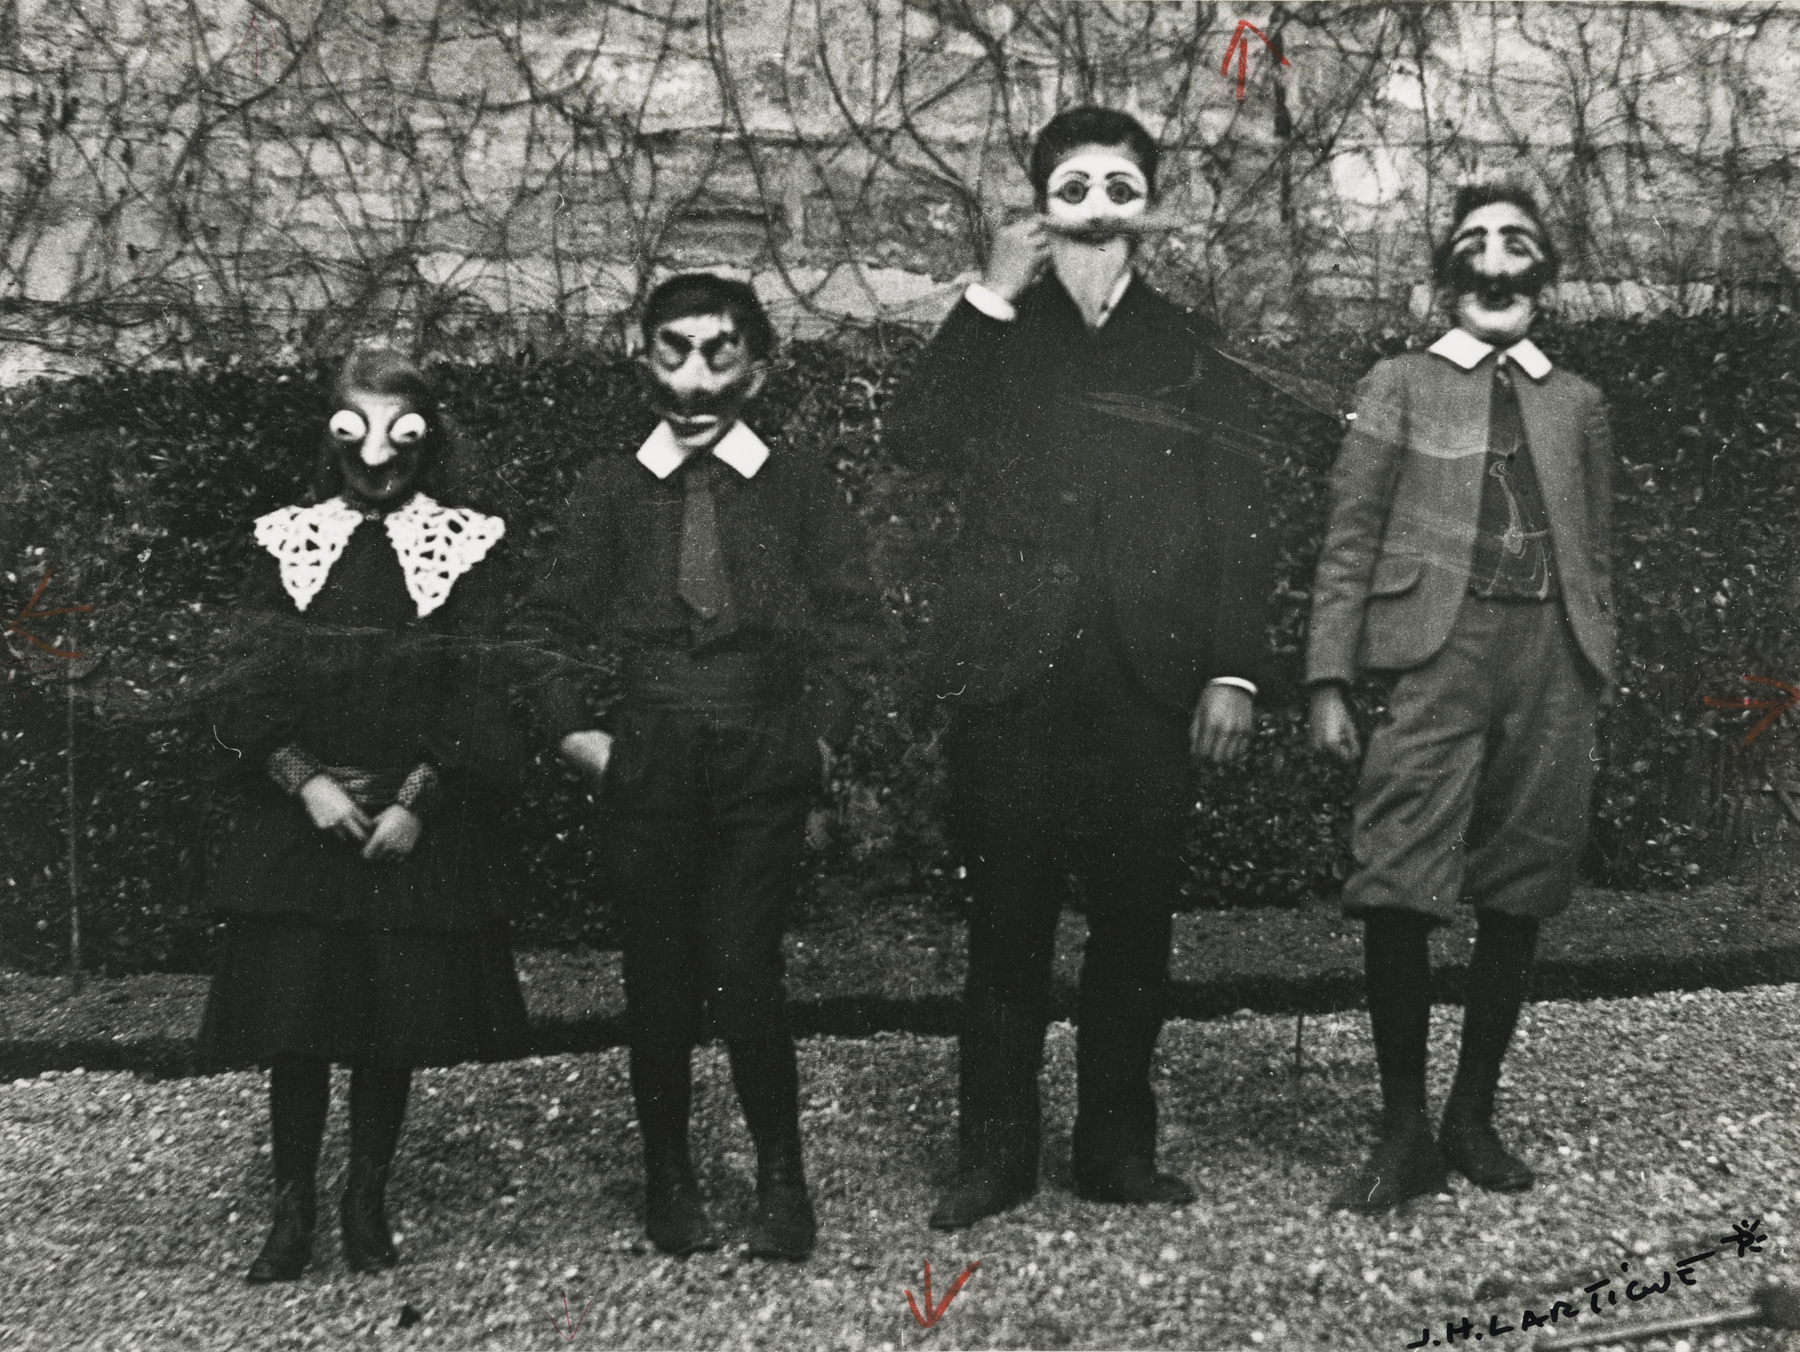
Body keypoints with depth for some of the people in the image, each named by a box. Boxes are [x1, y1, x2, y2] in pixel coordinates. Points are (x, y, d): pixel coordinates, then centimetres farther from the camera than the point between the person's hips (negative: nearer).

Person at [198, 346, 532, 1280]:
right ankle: (291, 1209, 14)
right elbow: (252, 691, 2)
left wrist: (415, 801, -13)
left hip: (421, 824, -1)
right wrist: (306, 782, -12)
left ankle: (367, 1203, 20)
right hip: (298, 818, 1)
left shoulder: (468, 547, 1)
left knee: (398, 1023, 4)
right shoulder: (287, 542, 6)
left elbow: (480, 696, -5)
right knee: (293, 1018, 0)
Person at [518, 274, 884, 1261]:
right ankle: (668, 1179, 24)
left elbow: (852, 617, 6)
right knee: (658, 984, 7)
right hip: (642, 771, 1)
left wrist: (822, 731, -1)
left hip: (763, 770, -1)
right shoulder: (610, 488, 8)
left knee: (746, 980, -6)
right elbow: (549, 620, 9)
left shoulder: (797, 483, 7)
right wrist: (574, 731, -1)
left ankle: (781, 1179, 14)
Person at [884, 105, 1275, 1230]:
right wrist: (992, 299, -8)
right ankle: (994, 1152, 13)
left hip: (1148, 680, 1)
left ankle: (1118, 1146, 18)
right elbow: (918, 441, -6)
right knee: (1008, 921, 2)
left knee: (1136, 922, 5)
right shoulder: (994, 334, 13)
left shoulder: (1188, 347, 13)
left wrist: (1234, 670, -3)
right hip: (1008, 674, 0)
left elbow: (1240, 524, 7)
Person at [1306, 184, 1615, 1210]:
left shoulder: (1579, 404, 20)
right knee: (1398, 893, -13)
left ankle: (1473, 1117, 17)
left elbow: (1595, 558, 20)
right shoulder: (1401, 385, 12)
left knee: (1519, 898, 3)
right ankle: (1404, 1133, 0)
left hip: (1552, 658, 3)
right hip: (1436, 648, -3)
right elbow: (1351, 539, 5)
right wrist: (1329, 681, -3)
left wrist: (1594, 691, 14)